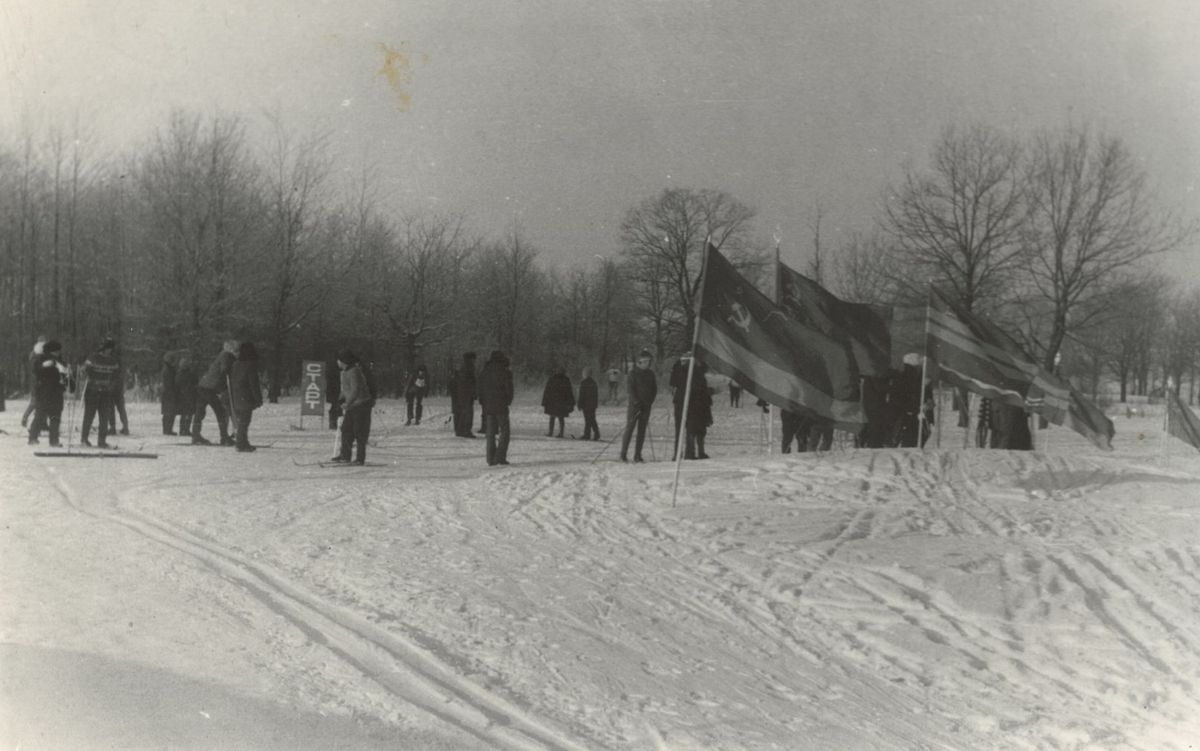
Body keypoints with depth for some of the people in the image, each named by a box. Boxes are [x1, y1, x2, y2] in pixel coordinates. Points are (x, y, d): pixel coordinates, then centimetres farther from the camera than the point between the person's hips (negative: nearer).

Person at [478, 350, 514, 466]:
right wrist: (508, 401, 7)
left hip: (488, 407, 5)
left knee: (490, 433, 8)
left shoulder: (483, 373, 8)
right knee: (505, 431, 3)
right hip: (501, 406, -5)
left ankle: (491, 459, 4)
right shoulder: (505, 373, -8)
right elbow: (509, 390, -7)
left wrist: (483, 403, 14)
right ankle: (500, 457, -7)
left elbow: (480, 390, 9)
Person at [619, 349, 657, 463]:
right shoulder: (633, 373, -4)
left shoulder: (650, 374, 10)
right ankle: (623, 454, 0)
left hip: (646, 406, 5)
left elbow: (654, 389, 16)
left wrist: (650, 401, 3)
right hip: (634, 405, -5)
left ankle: (638, 455, 6)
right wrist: (636, 402, -14)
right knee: (629, 429, -5)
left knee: (642, 431, 3)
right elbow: (629, 389, -9)